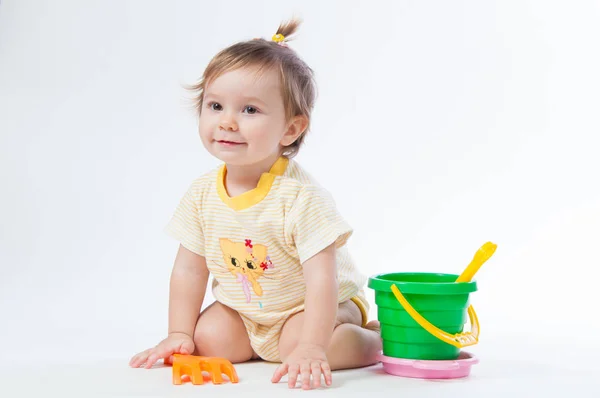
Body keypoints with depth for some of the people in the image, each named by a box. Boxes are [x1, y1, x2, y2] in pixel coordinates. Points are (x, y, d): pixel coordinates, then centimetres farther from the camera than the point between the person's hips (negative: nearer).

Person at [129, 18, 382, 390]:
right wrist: (179, 335, -4)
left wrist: (310, 348, -41)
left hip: (312, 307, -6)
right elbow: (189, 269, 0)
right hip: (244, 310, 6)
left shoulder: (301, 196, -30)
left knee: (299, 341, -32)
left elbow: (321, 279, -33)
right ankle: (259, 345, 15)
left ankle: (375, 339, -4)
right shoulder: (202, 194, -11)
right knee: (208, 339, -15)